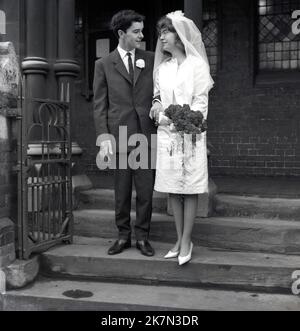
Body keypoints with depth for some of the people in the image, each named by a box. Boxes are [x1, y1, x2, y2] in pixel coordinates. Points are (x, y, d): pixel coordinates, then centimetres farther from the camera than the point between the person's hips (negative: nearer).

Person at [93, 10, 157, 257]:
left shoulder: (151, 59, 9)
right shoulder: (104, 65, 6)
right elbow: (100, 105, 4)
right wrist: (104, 137, -6)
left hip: (147, 135, 1)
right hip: (119, 137, -1)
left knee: (146, 190, 4)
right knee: (122, 192, 8)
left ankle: (142, 237, 19)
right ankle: (123, 236, 23)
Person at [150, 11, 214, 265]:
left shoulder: (197, 64, 0)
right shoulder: (162, 67, 14)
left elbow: (200, 102, -5)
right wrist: (157, 103, 0)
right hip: (166, 134, 5)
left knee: (190, 189, 0)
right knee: (172, 189, 7)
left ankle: (186, 241, 9)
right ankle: (180, 239, 18)